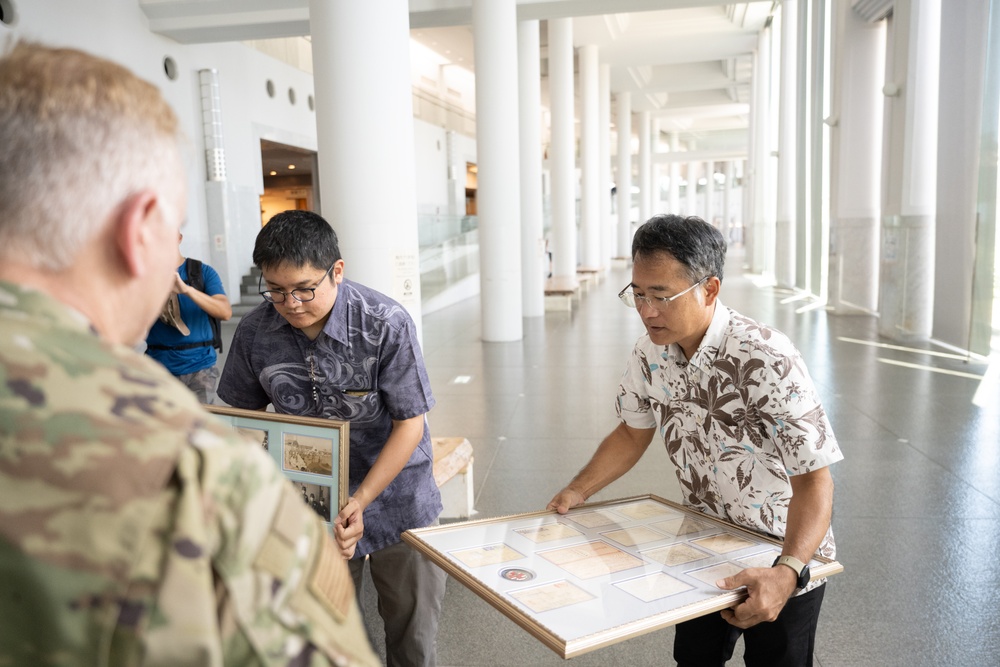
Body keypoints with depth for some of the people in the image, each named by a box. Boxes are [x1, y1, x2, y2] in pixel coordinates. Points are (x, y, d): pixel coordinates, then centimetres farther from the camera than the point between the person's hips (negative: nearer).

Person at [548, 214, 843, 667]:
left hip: (786, 561, -5)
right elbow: (633, 432, 5)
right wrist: (576, 493, -6)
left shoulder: (768, 361, -30)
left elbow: (814, 480, -30)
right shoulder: (649, 355, -11)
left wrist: (786, 573, -44)